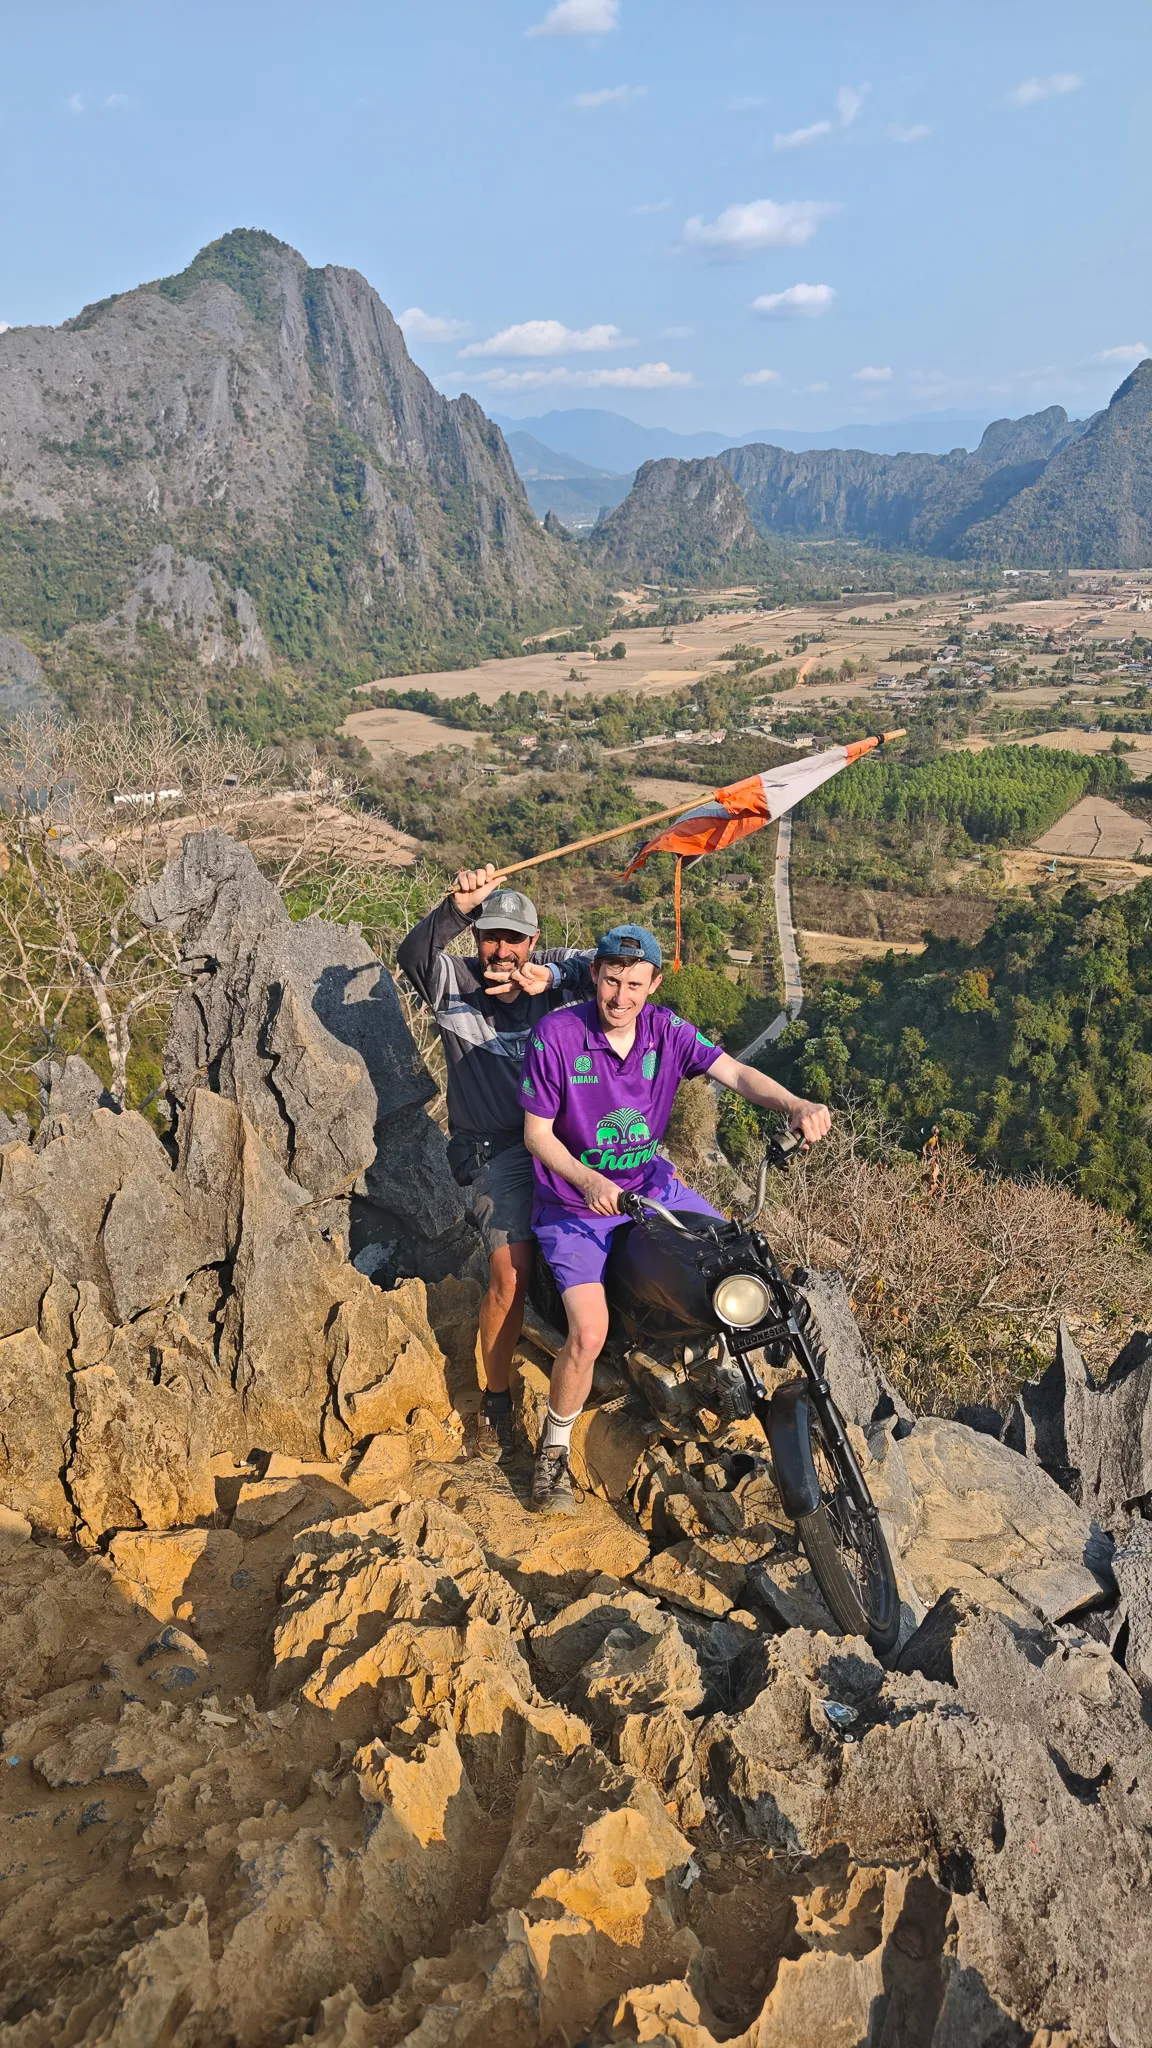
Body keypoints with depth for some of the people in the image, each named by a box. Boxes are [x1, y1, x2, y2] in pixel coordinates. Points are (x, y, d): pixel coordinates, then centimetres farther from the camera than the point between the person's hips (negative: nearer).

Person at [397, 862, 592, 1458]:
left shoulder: (553, 969, 2)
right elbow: (412, 955, -23)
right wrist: (458, 906, -40)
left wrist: (551, 977, -33)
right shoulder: (454, 983, -3)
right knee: (512, 1269, -16)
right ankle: (494, 1399, 4)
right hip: (494, 1148, -3)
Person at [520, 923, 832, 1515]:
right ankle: (553, 1450, 7)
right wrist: (587, 1181, -31)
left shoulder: (666, 1031, -7)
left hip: (651, 1188, 5)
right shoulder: (557, 1033, -18)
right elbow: (537, 1133, -13)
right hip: (576, 1206, -4)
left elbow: (735, 1072, -19)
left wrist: (794, 1104, -39)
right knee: (588, 1336, -20)